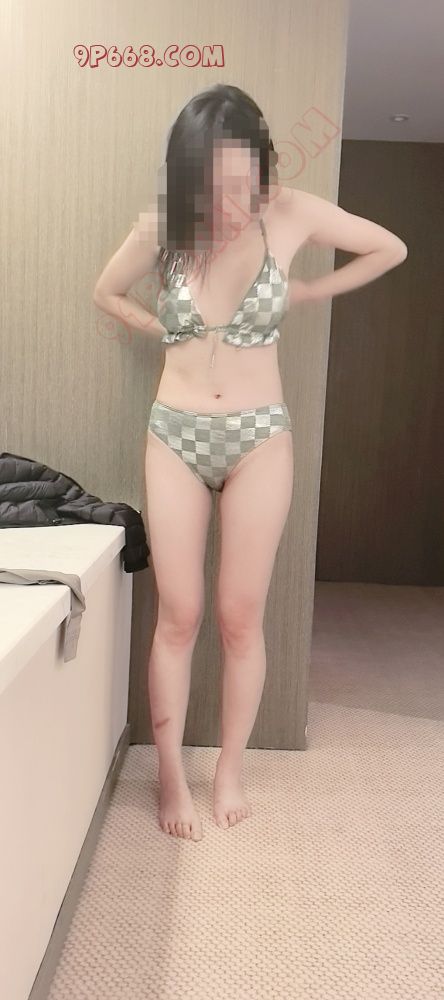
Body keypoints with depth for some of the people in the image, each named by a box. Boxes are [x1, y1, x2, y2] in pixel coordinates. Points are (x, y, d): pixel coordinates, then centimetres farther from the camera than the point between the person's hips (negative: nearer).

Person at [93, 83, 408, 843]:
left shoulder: (292, 215, -5)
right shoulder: (160, 230, -2)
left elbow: (391, 249, 8)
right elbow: (106, 293, 17)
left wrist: (306, 293, 6)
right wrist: (164, 330, 5)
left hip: (258, 438, -1)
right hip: (175, 436, 1)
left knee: (241, 617, 4)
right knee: (178, 616, 4)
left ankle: (230, 769, 25)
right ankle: (171, 777, 20)